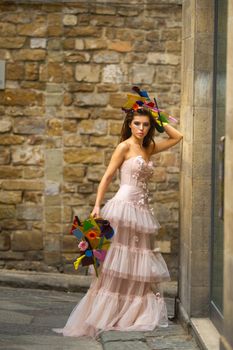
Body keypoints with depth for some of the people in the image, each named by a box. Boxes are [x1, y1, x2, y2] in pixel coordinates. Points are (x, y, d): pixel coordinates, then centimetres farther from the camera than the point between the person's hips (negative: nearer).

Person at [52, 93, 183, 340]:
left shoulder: (149, 148, 14)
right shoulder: (125, 147, -4)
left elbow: (177, 137, 23)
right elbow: (107, 177, -6)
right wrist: (97, 206, -13)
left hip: (142, 210, 7)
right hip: (124, 206, -7)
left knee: (139, 266, 7)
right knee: (117, 265, -7)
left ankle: (137, 314, 12)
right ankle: (100, 317, -2)